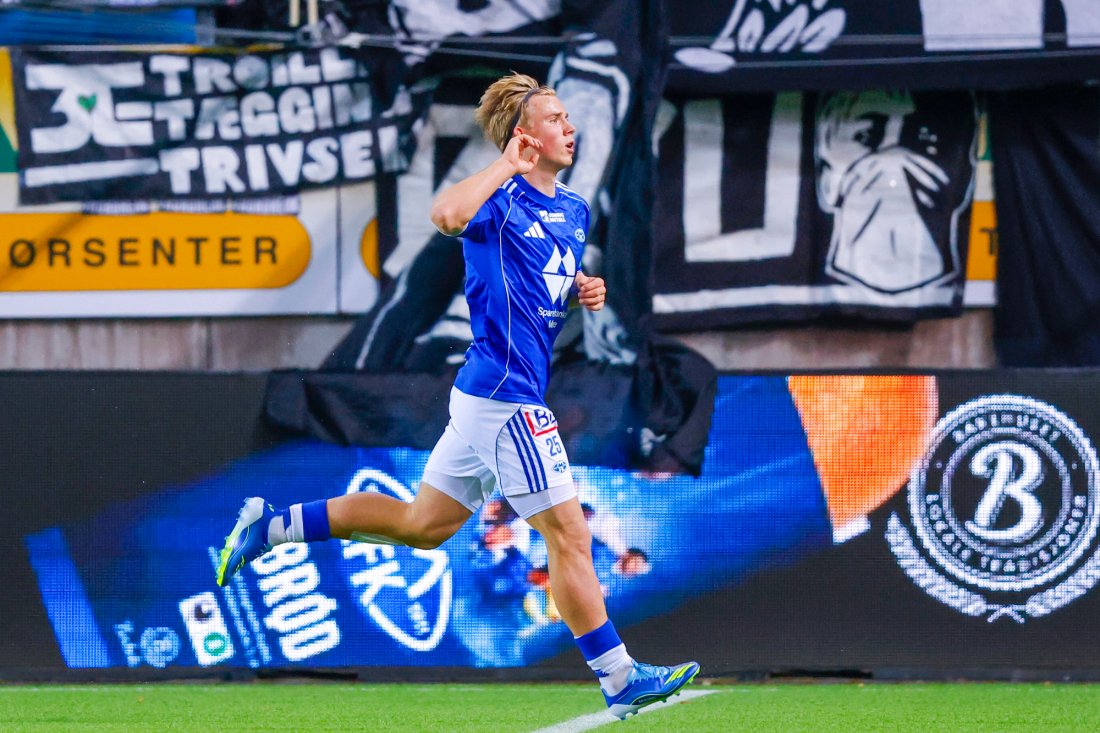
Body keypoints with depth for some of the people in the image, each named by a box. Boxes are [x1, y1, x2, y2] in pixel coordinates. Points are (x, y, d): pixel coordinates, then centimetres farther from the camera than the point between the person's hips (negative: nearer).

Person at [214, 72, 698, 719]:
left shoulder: (574, 210, 14)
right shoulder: (500, 201, -13)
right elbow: (447, 213, -36)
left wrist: (583, 291, 8)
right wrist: (508, 165, -25)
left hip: (488, 397, 10)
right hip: (506, 394, -10)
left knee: (422, 523, 17)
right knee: (569, 536, -5)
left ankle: (274, 524, 22)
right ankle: (621, 679, 1)